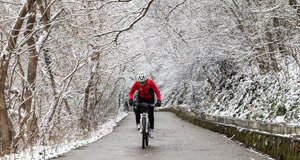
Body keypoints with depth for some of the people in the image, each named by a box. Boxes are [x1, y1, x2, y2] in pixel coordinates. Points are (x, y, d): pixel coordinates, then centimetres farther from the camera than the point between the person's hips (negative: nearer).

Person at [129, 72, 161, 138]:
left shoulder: (150, 82, -32)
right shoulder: (136, 84, -26)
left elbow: (157, 92, -29)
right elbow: (131, 92, -19)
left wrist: (159, 101, -42)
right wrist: (131, 99, -38)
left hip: (150, 99, -1)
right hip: (141, 98, 1)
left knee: (150, 114, -5)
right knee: (138, 110, -21)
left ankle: (151, 129, 9)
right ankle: (138, 123, 2)